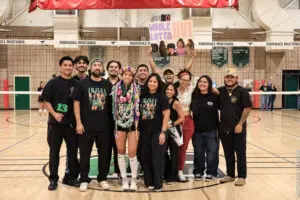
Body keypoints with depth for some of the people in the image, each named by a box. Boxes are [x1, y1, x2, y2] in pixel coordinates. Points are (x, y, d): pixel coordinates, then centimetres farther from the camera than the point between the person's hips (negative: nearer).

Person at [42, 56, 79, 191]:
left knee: (73, 151, 9)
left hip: (72, 123, 2)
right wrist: (54, 114, -16)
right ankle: (53, 179, 19)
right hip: (55, 123, -2)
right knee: (54, 152, 7)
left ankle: (72, 178, 24)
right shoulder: (53, 82, -1)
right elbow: (46, 101, -2)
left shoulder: (76, 84, 4)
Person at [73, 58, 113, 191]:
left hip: (104, 126, 2)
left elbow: (112, 104, 10)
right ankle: (84, 180, 21)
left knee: (105, 153, 10)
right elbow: (76, 102, -2)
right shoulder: (83, 83, 0)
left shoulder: (108, 85, 5)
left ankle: (102, 179, 25)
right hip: (86, 126, -2)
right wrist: (78, 122, -8)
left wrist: (112, 122, 4)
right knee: (85, 154, 7)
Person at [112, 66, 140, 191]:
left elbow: (138, 108, -1)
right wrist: (114, 122, 5)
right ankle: (124, 179, 18)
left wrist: (137, 124, -6)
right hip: (120, 123, 2)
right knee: (120, 151, 6)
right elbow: (113, 106, 9)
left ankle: (133, 180, 10)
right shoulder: (116, 89, 6)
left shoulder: (136, 89, 1)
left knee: (132, 152, -3)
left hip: (132, 123, -2)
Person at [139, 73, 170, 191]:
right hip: (144, 132, 5)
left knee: (157, 158, 0)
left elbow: (166, 115, -8)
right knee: (145, 158, 9)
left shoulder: (162, 97, -5)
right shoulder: (142, 96, 7)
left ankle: (158, 184, 11)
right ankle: (149, 182, 23)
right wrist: (137, 129, 9)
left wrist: (163, 132, -14)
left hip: (157, 132, -4)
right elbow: (138, 113, 14)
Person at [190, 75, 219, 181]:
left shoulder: (214, 96, -6)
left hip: (211, 130, -2)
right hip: (197, 129, 3)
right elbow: (191, 109, 5)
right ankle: (198, 172, 27)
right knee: (198, 152, 14)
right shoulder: (194, 96, 1)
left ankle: (211, 173, 21)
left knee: (212, 152, 6)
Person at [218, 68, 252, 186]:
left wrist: (240, 124, -14)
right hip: (224, 128, 4)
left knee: (240, 153, 6)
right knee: (228, 153, 14)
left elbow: (247, 108, -10)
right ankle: (230, 175, 27)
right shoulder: (220, 91, 7)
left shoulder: (242, 91, -7)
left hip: (238, 128, -4)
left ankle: (242, 176, 16)